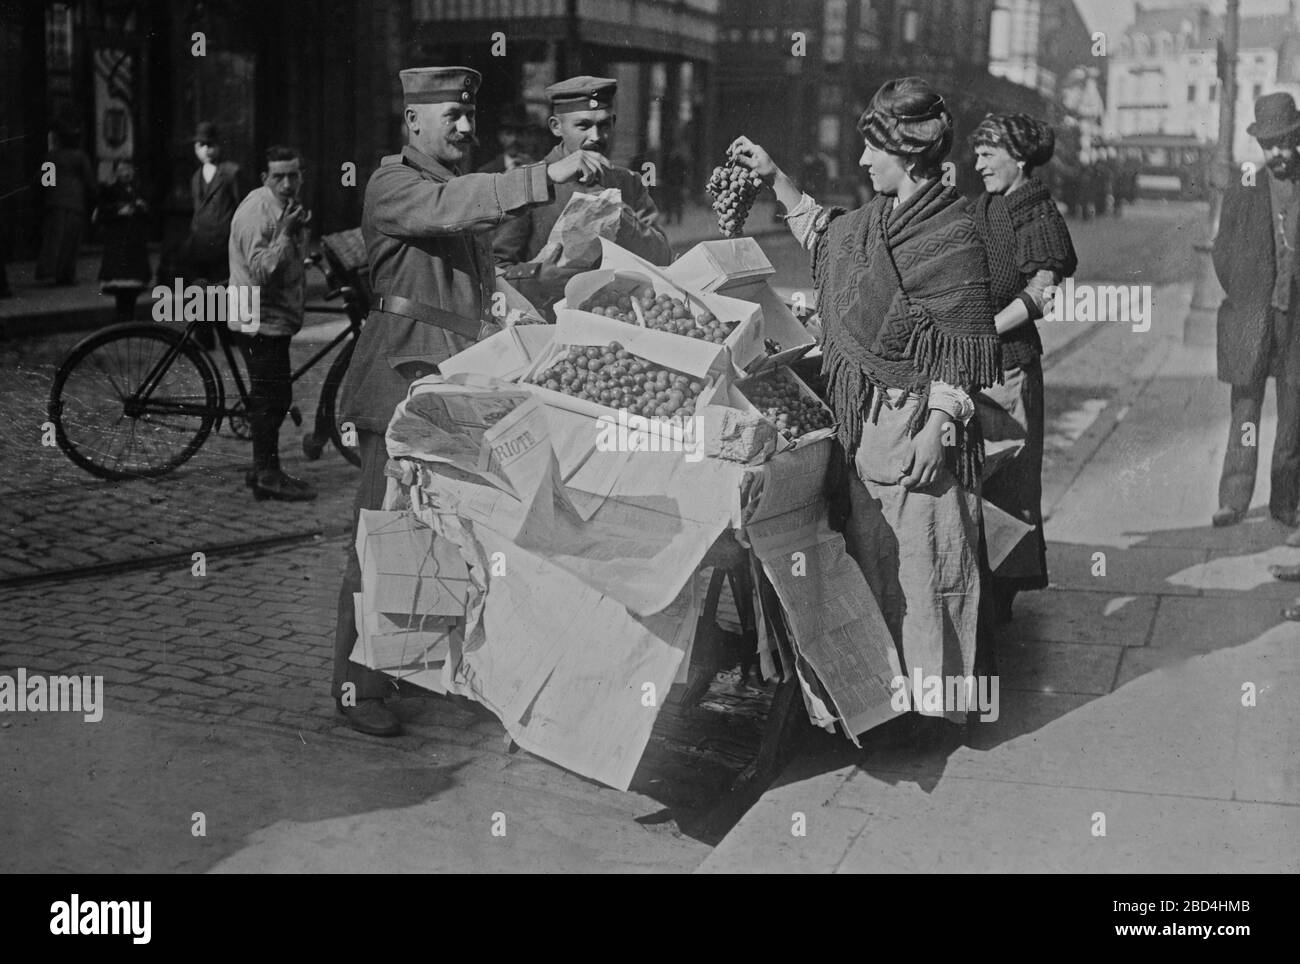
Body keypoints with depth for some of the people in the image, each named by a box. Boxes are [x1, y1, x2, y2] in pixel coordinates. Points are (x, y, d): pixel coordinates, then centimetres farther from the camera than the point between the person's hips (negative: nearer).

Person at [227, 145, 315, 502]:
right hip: (260, 319, -10)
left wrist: (299, 228, 11)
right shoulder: (256, 212, -18)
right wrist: (285, 233, -30)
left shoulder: (288, 206, 13)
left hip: (277, 316, 10)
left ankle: (264, 470, 22)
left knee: (273, 397, 14)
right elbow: (262, 272, -27)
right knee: (271, 398, -8)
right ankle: (267, 475, -2)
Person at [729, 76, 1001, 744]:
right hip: (864, 418, 9)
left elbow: (961, 351, -15)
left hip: (917, 422, -9)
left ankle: (931, 701, 10)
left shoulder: (952, 234, -13)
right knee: (870, 551, 13)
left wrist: (939, 428, -19)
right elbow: (824, 232, 33)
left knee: (919, 559, -2)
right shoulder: (875, 219, 11)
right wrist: (774, 178, 26)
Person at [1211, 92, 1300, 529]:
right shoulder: (1241, 195, 4)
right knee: (1244, 410, -5)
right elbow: (1223, 254, 9)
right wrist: (1244, 301, 2)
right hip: (1251, 319, -1)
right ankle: (1233, 501, -7)